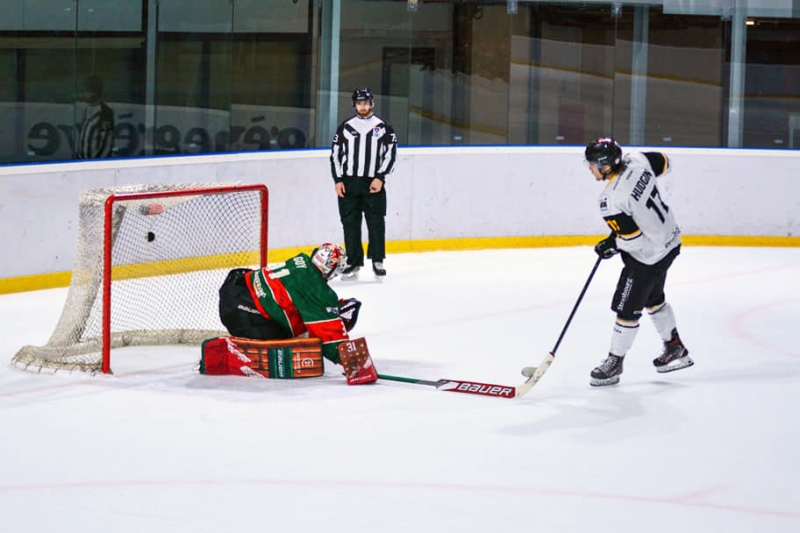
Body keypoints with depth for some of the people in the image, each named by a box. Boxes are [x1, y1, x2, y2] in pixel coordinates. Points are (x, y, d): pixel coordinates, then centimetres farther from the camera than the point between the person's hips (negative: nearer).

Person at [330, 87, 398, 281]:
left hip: (374, 184, -2)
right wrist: (338, 180, 1)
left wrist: (380, 178, -8)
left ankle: (378, 261, 8)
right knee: (350, 223, 2)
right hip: (348, 183, 2)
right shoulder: (345, 127, 9)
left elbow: (390, 154, 2)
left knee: (376, 222, -2)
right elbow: (335, 154, 9)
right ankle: (353, 262, 9)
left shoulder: (383, 127, 5)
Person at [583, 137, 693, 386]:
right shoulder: (637, 162, -11)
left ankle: (614, 362, 18)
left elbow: (632, 239, -27)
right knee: (653, 298, 27)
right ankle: (675, 349, 40)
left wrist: (612, 245, -6)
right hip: (670, 240, 9)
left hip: (647, 256, -9)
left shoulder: (611, 200, -31)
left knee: (626, 308, 4)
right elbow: (664, 163, 10)